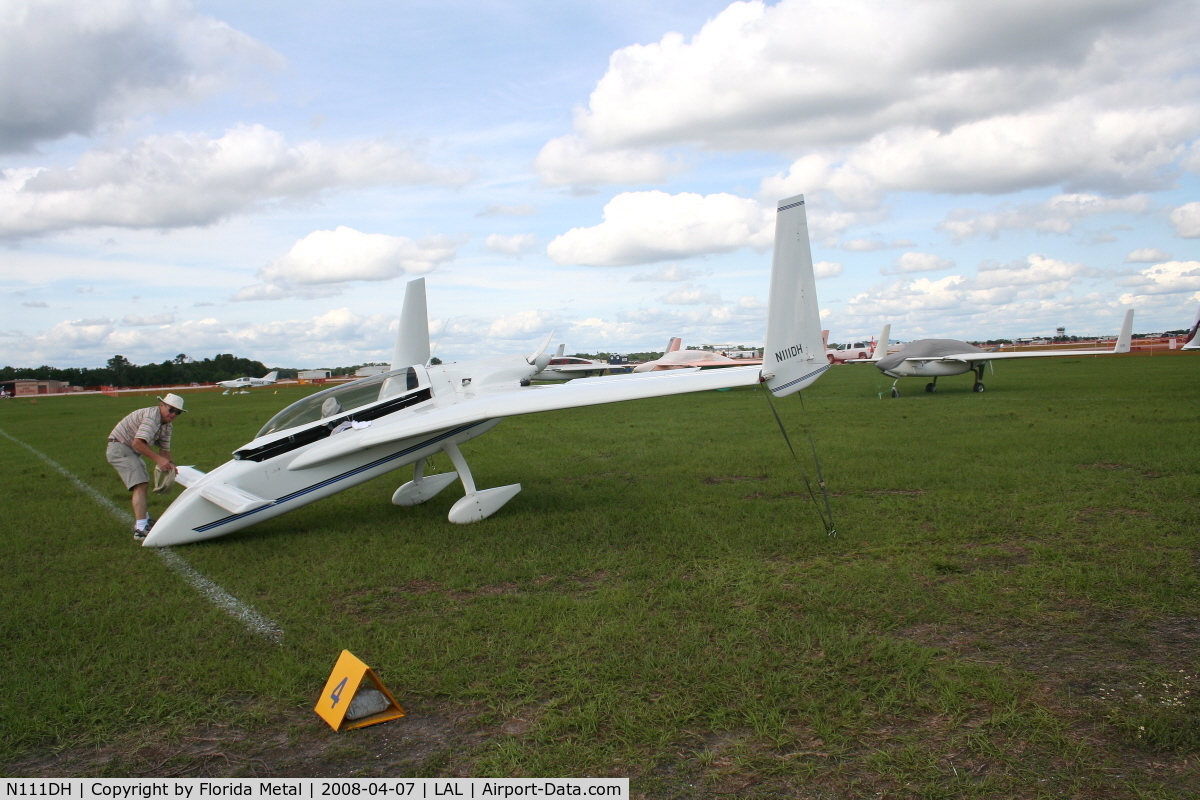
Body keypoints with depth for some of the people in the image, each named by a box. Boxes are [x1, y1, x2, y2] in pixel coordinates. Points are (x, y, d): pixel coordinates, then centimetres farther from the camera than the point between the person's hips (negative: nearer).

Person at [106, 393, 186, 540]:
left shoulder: (166, 425, 7)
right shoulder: (152, 416, -24)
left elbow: (164, 449, 7)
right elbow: (138, 442, -34)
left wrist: (169, 463, -13)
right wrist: (158, 459, -33)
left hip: (133, 451, 11)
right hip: (120, 447, -11)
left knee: (144, 484, 24)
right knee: (140, 485, -21)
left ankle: (143, 518, 44)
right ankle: (140, 529, -29)